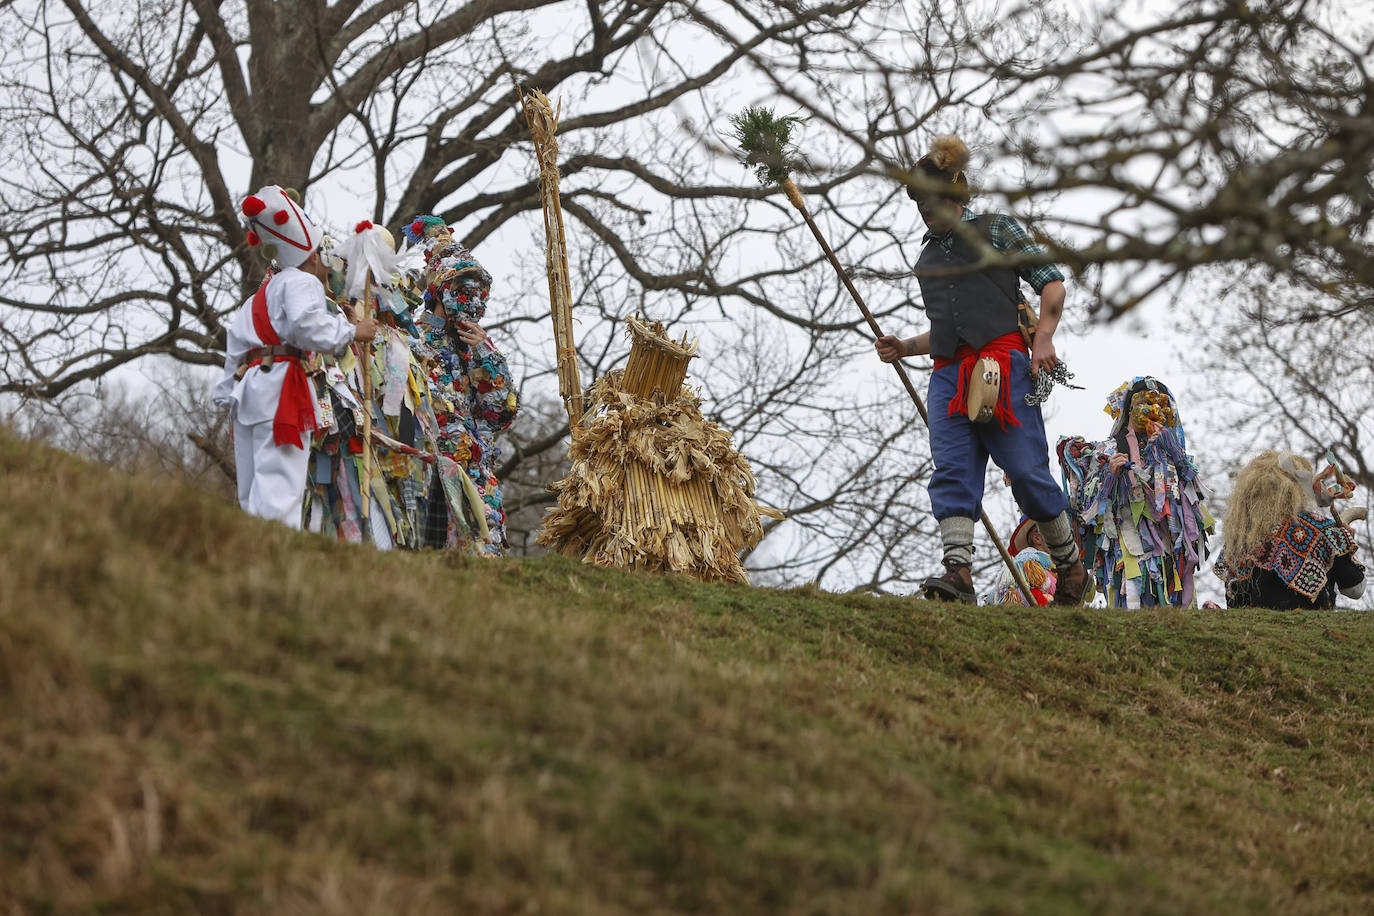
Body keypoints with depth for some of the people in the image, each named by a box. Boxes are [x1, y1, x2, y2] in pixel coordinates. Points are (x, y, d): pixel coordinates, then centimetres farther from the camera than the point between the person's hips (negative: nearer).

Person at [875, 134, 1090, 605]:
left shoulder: (996, 229, 11)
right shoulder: (928, 256, 27)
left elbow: (1051, 281, 5)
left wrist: (1044, 338, -9)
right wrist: (906, 347, 15)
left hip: (1003, 362, -5)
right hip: (949, 375, 5)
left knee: (1026, 470, -9)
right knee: (952, 470, -14)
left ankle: (1072, 567, 7)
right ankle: (958, 571, -25)